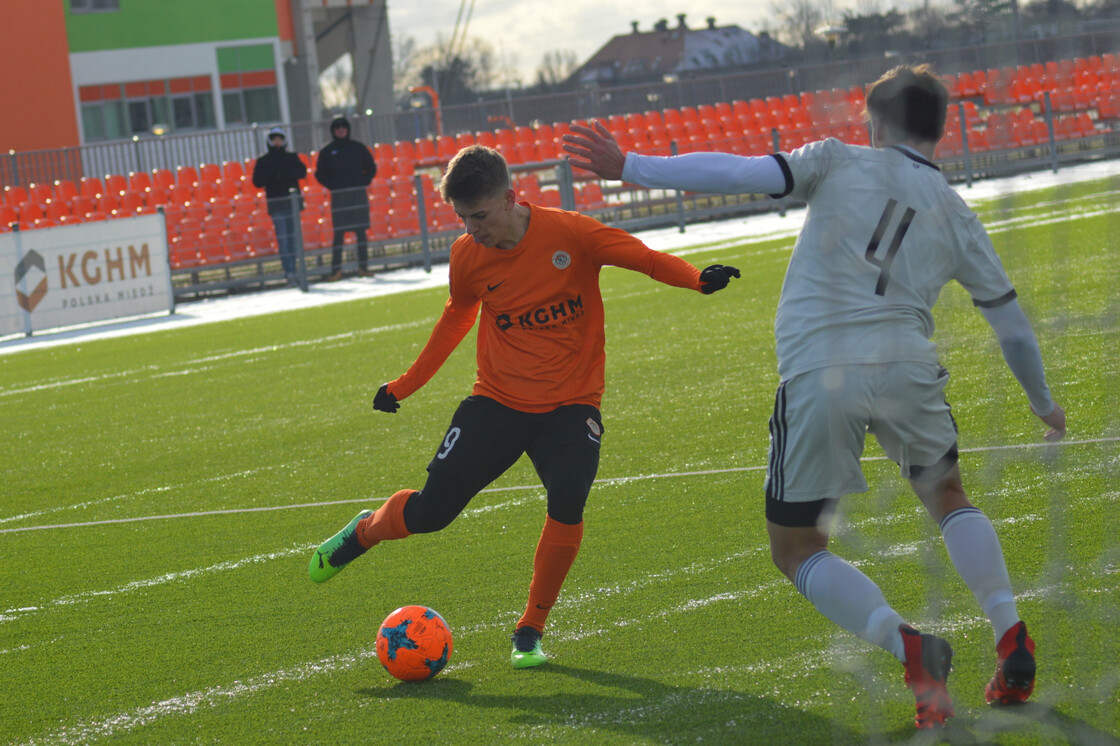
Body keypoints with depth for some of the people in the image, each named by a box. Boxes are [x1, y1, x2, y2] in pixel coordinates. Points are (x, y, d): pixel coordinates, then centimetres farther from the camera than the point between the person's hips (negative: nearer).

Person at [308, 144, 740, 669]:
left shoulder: (568, 234, -14)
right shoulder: (467, 257, -3)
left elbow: (645, 259, -15)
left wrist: (698, 279, -35)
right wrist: (406, 385, 21)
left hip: (570, 404, -2)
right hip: (497, 402, 2)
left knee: (567, 503, -24)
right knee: (429, 511, 0)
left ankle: (530, 632, -4)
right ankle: (363, 532, 36)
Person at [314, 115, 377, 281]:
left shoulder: (358, 147, 9)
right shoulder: (327, 151, 5)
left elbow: (371, 168, 14)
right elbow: (320, 174, 7)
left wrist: (364, 183, -1)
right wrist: (333, 186, -6)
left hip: (358, 194, 2)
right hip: (338, 196, -2)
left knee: (361, 231, 2)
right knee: (338, 233, -5)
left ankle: (363, 266, 7)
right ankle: (336, 269, -6)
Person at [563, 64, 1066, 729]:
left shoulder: (841, 162, 9)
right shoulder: (958, 216, 17)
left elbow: (744, 175, -5)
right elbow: (1012, 325, 23)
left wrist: (630, 168, 0)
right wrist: (1044, 405, 39)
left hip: (817, 375, -3)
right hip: (905, 366, 3)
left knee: (798, 550, 10)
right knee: (949, 498, 30)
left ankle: (906, 644, -14)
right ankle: (1012, 639, 12)